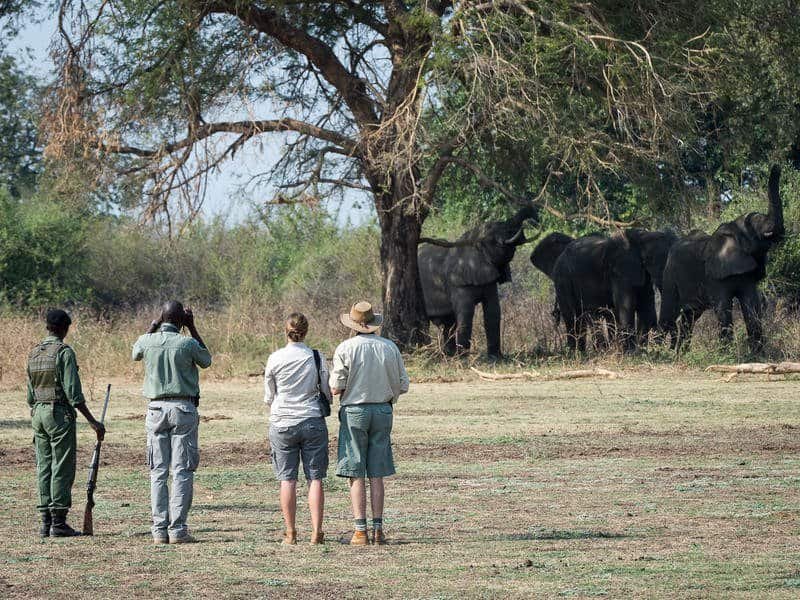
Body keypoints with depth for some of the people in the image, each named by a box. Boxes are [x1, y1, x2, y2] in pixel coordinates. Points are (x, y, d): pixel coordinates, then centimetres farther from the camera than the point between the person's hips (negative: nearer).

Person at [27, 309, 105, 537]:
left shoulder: (34, 353, 11)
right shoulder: (64, 352, -11)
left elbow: (30, 394, 15)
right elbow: (73, 392, -17)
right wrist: (92, 421, -14)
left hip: (38, 413, 7)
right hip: (60, 412, -7)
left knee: (44, 468, 9)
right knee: (62, 469, -4)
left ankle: (46, 522, 9)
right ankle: (58, 523, -6)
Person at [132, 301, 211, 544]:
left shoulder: (147, 341, -1)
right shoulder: (187, 343, -9)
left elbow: (135, 353, 25)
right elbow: (206, 360, 13)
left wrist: (153, 327, 27)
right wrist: (192, 328, 12)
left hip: (156, 409, 3)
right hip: (184, 409, -3)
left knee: (158, 471, 6)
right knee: (182, 471, -1)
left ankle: (160, 529, 2)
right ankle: (177, 529, -6)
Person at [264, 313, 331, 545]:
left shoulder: (275, 359, -5)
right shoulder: (316, 358, -4)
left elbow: (268, 397, 4)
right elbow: (327, 392, 3)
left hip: (282, 422, 0)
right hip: (313, 421, 0)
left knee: (287, 479, 4)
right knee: (315, 478, 3)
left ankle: (290, 533, 4)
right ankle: (316, 532, -2)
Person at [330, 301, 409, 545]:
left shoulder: (346, 349, -9)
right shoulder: (390, 348, 2)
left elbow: (335, 388, -10)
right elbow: (403, 385, 6)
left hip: (354, 412, -3)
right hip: (382, 411, 3)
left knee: (356, 475, 0)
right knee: (376, 475, 9)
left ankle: (360, 531, -4)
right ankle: (378, 529, 6)